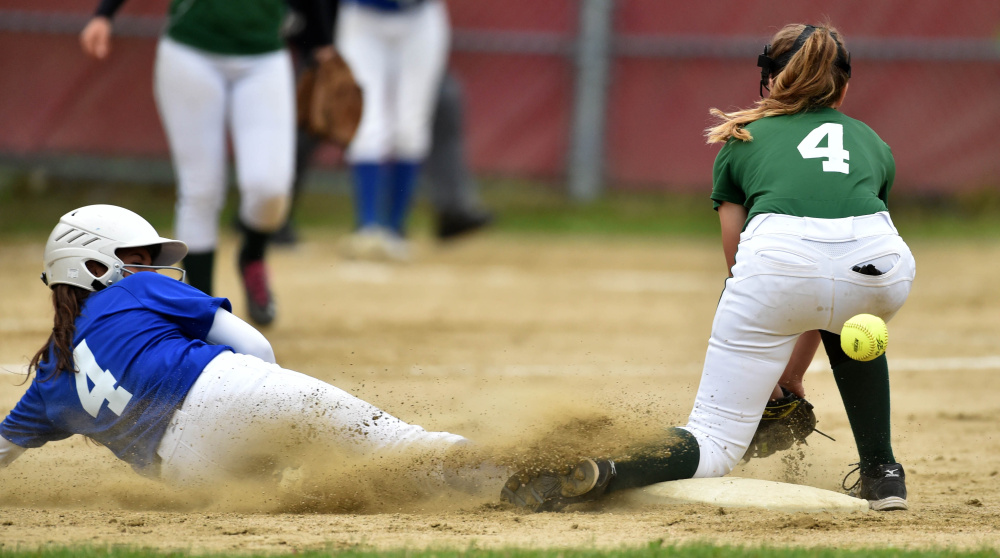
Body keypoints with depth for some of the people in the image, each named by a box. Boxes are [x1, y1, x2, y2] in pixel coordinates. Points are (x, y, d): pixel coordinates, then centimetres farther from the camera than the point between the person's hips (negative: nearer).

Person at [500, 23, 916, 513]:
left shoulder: (743, 141, 31)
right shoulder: (873, 144, 36)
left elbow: (740, 267, 30)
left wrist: (774, 363, 40)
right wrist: (791, 370, 44)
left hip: (779, 257, -2)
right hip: (879, 269, 2)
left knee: (713, 446, 5)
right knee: (850, 324, 41)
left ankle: (593, 475, -24)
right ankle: (881, 475, 32)